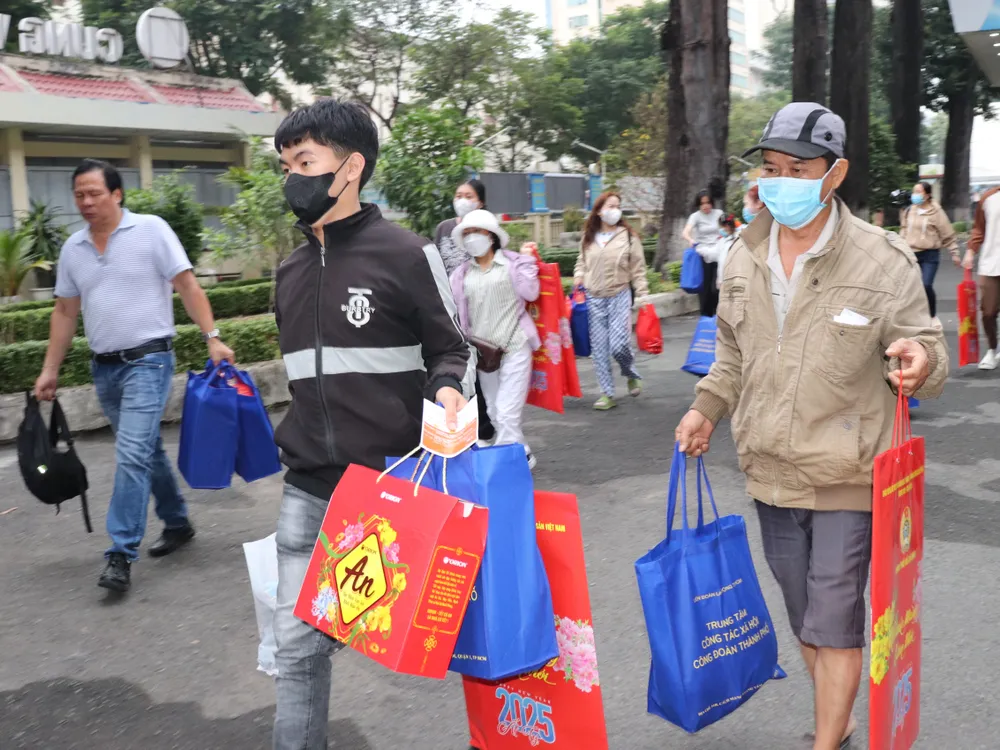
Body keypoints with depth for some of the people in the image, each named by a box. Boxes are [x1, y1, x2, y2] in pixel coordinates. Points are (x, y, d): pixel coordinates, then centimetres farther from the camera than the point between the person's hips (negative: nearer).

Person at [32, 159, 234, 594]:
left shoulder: (151, 230, -6)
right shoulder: (73, 248, 9)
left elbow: (188, 286, -8)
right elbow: (65, 312, 15)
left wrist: (211, 337, -16)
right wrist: (50, 370, 13)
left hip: (147, 361, -6)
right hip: (104, 367, 6)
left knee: (132, 455, -14)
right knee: (147, 451, 17)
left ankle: (121, 555, -10)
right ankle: (177, 524, 32)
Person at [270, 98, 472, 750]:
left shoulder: (406, 255, -7)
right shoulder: (290, 273, 12)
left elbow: (453, 351, -1)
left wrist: (448, 391, -22)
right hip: (308, 490, 5)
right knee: (298, 646, 6)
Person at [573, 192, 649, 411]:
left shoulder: (628, 236, -2)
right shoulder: (588, 237, 8)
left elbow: (638, 268, -1)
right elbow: (582, 261, 22)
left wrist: (642, 295, -5)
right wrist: (579, 276, 3)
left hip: (619, 296, -3)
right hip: (594, 298, 4)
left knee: (619, 345, -13)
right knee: (599, 349, 4)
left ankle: (631, 375, 20)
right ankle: (608, 394, 14)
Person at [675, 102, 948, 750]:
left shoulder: (883, 259, -12)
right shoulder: (744, 258, 3)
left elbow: (926, 350, -6)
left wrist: (919, 359, -29)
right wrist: (708, 408, 4)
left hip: (846, 476, -5)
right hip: (771, 472, 5)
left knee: (835, 622, 2)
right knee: (803, 618, 18)